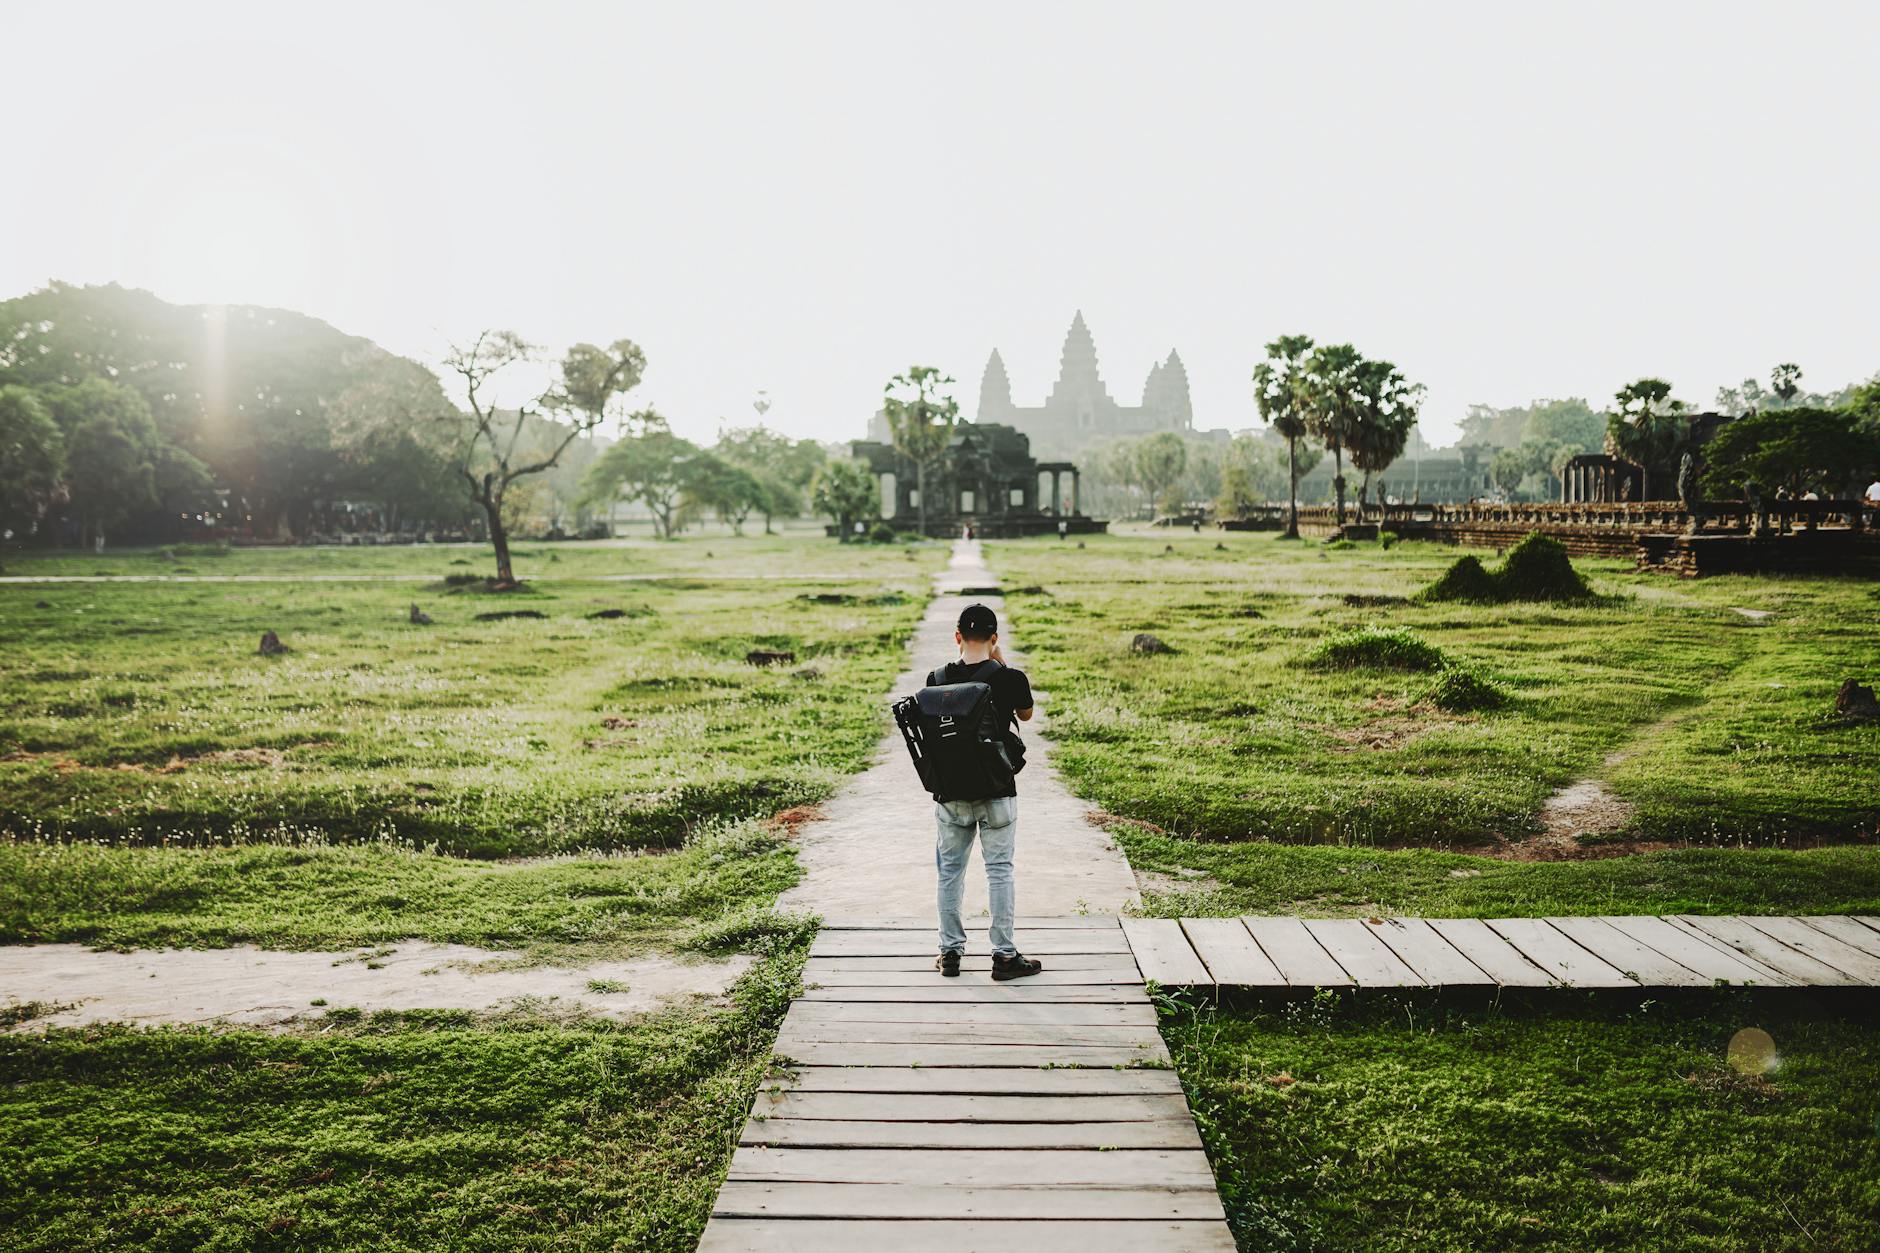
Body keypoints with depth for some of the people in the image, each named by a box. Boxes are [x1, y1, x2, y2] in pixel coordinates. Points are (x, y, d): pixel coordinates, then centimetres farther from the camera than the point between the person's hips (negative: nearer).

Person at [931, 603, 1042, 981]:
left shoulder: (938, 679, -5)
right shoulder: (1010, 679, -12)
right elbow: (1025, 715, 8)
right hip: (997, 792, -2)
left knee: (950, 871, 13)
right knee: (999, 870, 6)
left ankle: (950, 952, 19)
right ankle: (1004, 955, 10)